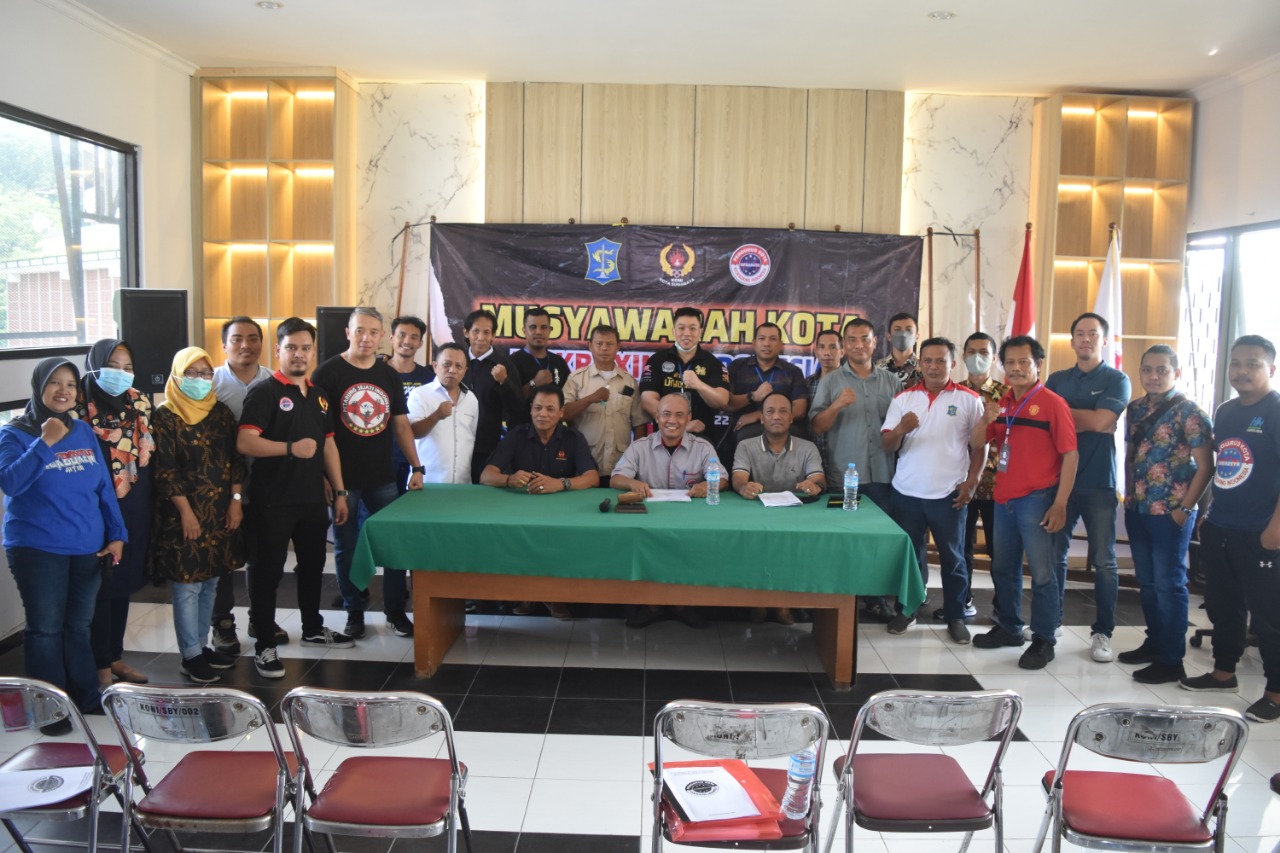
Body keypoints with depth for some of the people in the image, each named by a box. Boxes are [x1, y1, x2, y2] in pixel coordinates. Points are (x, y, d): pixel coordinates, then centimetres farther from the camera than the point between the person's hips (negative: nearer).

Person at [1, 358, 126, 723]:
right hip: (37, 548, -4)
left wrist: (117, 534, 4)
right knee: (45, 628, 2)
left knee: (79, 625, 15)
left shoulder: (83, 431, 7)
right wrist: (45, 443, -27)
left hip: (87, 547, 4)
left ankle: (85, 696, 27)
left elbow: (104, 485, 9)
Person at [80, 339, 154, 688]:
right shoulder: (81, 408, -11)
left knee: (125, 582, 15)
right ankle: (101, 665, 15)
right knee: (100, 585, 3)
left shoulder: (140, 403, 7)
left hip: (133, 508, 6)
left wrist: (146, 509, 10)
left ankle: (116, 656, 28)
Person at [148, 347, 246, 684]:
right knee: (188, 585, 0)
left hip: (220, 512, 6)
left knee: (210, 582, 12)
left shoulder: (221, 411, 9)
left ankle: (202, 644, 24)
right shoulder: (166, 416, -7)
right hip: (184, 513, -5)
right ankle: (191, 656, 9)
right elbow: (165, 470, -12)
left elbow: (236, 458, 9)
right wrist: (186, 511, -15)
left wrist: (236, 500, 0)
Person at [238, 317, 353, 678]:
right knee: (268, 571, 1)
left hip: (313, 499, 7)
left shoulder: (320, 396, 12)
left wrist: (339, 492, 13)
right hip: (273, 500, -7)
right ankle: (265, 646, 10)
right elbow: (244, 443, -19)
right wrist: (291, 448, -25)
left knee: (313, 564, 18)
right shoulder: (264, 392, -10)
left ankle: (313, 629, 35)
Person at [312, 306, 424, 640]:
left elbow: (401, 425, 12)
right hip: (343, 478, -3)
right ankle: (354, 612, 21)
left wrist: (416, 468, 6)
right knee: (346, 548, 7)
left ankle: (396, 610, 20)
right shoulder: (328, 373, -6)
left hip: (383, 478, 4)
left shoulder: (389, 375, 7)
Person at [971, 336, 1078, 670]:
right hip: (1004, 498, 7)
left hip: (1036, 500, -7)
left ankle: (1044, 640, 9)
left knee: (1043, 574, -1)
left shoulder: (1052, 403, -9)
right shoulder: (1002, 403, 11)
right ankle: (1008, 628, 31)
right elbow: (976, 443, 12)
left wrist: (1060, 504, -17)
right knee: (1003, 569, 16)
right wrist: (985, 419, -9)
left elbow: (1070, 455, -12)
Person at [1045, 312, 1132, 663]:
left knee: (1103, 561, 3)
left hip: (1099, 482, -3)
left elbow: (1101, 420, -13)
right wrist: (1086, 421, -11)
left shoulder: (1116, 380, 2)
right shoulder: (1056, 380, 11)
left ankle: (1102, 632, 11)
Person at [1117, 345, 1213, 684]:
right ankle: (1155, 642, 29)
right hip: (1137, 510, 6)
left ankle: (1171, 660, 8)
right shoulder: (1135, 409, 9)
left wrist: (1184, 508, -13)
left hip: (1170, 513, -6)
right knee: (1147, 582, 15)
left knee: (1169, 584, 0)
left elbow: (1205, 466, -11)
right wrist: (1128, 496, 12)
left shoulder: (1189, 412, -10)